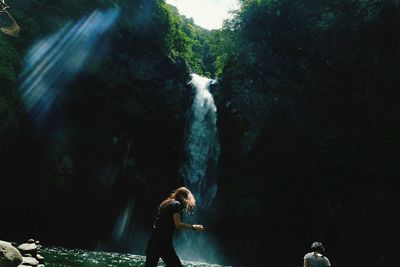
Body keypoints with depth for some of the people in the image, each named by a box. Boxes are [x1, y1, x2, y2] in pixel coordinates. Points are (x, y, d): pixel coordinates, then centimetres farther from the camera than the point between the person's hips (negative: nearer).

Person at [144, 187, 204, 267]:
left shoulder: (165, 203, 18)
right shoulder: (176, 204, -5)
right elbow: (177, 225, -13)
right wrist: (193, 227, -8)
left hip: (153, 240, 9)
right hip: (163, 242, -8)